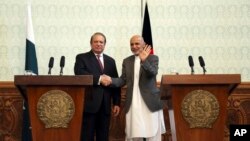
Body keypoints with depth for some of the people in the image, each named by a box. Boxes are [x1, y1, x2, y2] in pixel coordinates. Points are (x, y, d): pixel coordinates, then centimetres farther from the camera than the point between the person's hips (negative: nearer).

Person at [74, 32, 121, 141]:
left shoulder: (110, 61, 16)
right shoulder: (82, 58, 4)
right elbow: (79, 73, -15)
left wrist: (116, 103, 6)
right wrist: (99, 78, -20)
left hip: (105, 105, 4)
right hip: (89, 103, -4)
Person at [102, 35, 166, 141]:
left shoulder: (153, 58, 3)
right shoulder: (126, 61, 14)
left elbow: (153, 73, -15)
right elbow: (123, 80, 8)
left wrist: (144, 60, -31)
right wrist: (111, 80, -12)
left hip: (150, 102, -3)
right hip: (133, 104, 3)